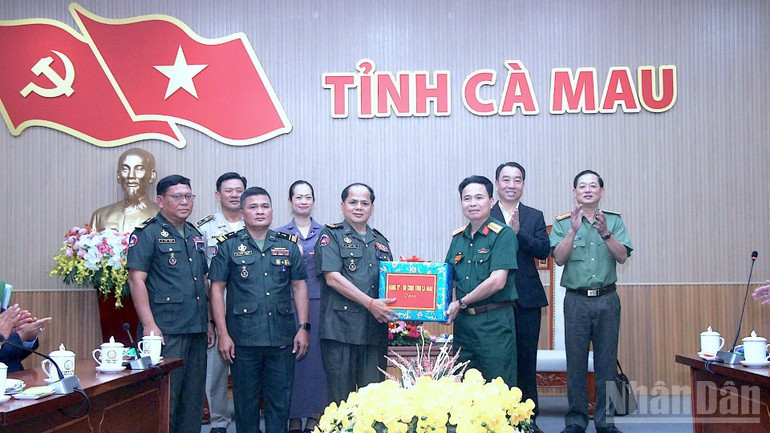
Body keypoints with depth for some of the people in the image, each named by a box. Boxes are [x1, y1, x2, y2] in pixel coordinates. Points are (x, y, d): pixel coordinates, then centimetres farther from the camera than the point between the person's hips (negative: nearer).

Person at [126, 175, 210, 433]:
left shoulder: (195, 235, 16)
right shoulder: (147, 233, -6)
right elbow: (136, 279, -13)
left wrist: (208, 322, 15)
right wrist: (149, 325, -20)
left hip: (197, 331, 7)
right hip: (165, 331, -7)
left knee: (193, 398, 13)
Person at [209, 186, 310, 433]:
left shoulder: (288, 245, 10)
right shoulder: (228, 245, 3)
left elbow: (299, 286, 11)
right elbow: (217, 290, 1)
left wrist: (303, 327, 3)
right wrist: (223, 334, -6)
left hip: (282, 338, 2)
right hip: (243, 338, -2)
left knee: (281, 401, 7)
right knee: (245, 401, 7)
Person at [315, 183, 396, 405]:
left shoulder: (380, 242, 19)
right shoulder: (331, 235, 2)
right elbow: (332, 278, -10)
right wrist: (370, 303, -16)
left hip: (375, 329, 5)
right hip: (341, 328, -5)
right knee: (340, 397, -1)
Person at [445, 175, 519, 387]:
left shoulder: (503, 234, -8)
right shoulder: (458, 237, 13)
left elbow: (497, 282, -16)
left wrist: (461, 303, -9)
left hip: (494, 321, -6)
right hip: (463, 321, 7)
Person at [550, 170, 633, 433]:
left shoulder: (614, 221, 8)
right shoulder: (563, 223, 5)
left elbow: (623, 257, -3)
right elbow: (559, 258, -7)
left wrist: (605, 233, -17)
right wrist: (573, 230, -17)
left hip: (607, 299, 1)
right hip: (576, 300, -1)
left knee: (607, 361, 4)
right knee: (576, 361, 2)